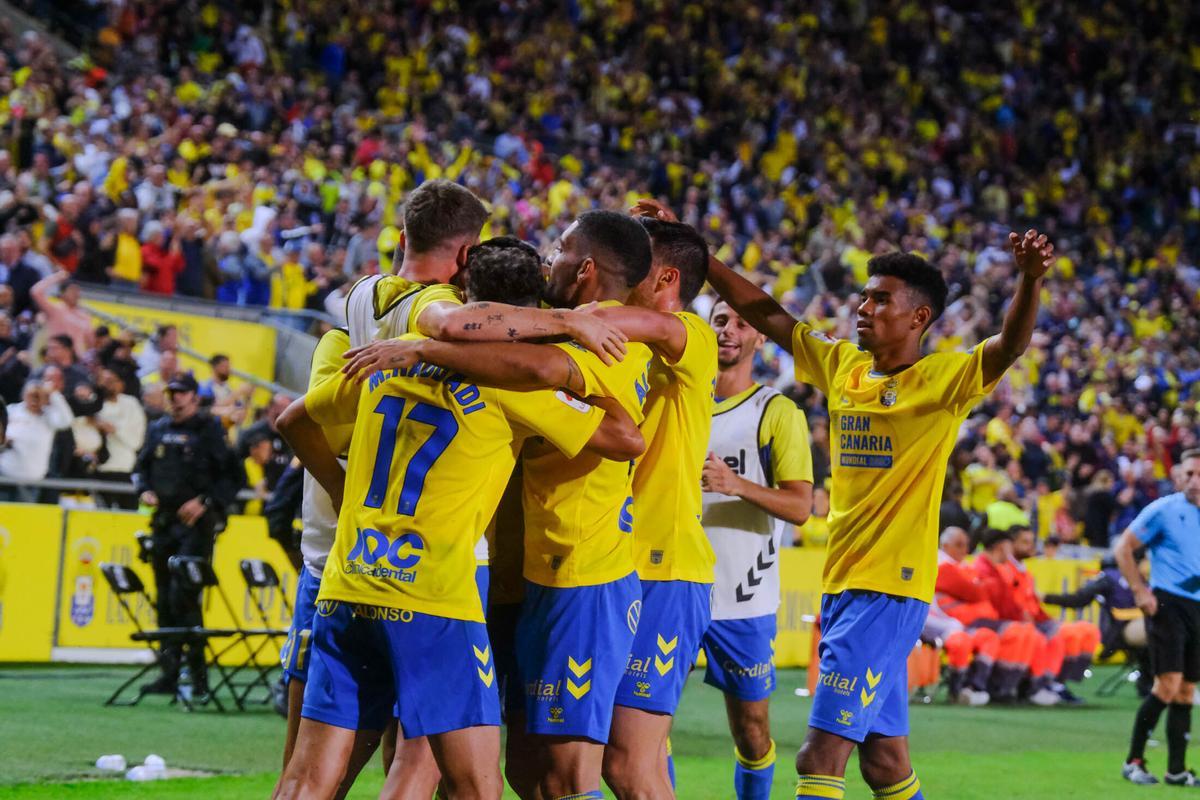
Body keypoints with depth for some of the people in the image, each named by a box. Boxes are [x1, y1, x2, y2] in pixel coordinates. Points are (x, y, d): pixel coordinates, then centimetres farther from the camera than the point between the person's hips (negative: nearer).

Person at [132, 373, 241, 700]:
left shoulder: (209, 431, -2)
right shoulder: (158, 430, 15)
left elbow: (232, 475, -4)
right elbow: (141, 467, 26)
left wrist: (205, 502, -15)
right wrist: (145, 490, 6)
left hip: (196, 523, -6)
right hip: (163, 522, 6)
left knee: (183, 596, -15)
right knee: (164, 599, 7)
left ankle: (198, 675, -9)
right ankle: (169, 674, 13)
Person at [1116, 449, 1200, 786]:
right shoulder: (1163, 509, -5)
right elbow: (1123, 548, -4)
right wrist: (1140, 591, -10)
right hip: (1168, 604, -6)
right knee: (1168, 685, -14)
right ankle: (1134, 761, -3)